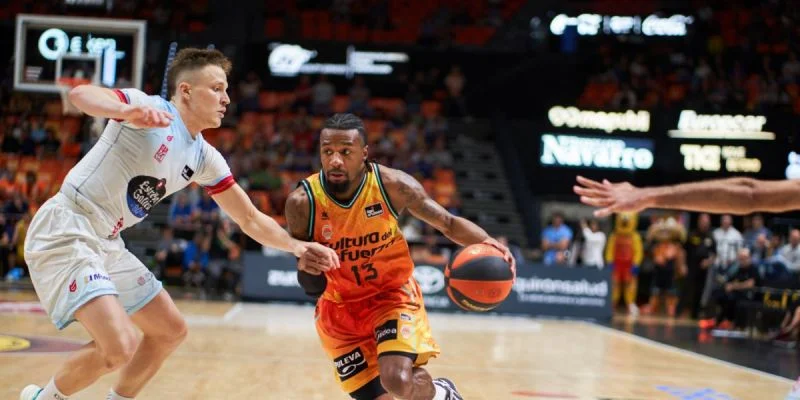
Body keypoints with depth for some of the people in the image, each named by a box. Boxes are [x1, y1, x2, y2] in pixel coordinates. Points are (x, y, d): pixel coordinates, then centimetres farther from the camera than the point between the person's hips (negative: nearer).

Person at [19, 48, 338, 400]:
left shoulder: (204, 158, 9)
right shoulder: (151, 107, -13)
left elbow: (249, 218, 17)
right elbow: (80, 94, -31)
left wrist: (296, 246, 3)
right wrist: (128, 111, -51)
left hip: (107, 245, 9)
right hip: (65, 234, -9)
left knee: (170, 331, 16)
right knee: (120, 348, -21)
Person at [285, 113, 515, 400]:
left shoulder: (393, 185, -18)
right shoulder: (302, 202, -18)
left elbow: (449, 223, -5)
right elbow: (307, 282, -6)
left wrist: (486, 244, -26)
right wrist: (304, 265, -32)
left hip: (393, 294, -1)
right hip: (339, 308, 1)